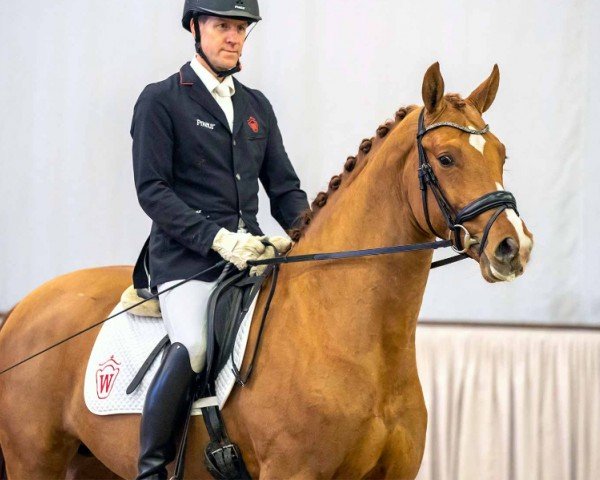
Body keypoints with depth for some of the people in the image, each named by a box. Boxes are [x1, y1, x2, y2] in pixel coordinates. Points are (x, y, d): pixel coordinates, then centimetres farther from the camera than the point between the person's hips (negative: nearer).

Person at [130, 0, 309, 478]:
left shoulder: (257, 106, 20)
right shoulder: (160, 100, 2)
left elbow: (285, 188, 20)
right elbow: (152, 190, -6)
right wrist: (216, 237, -17)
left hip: (251, 252, 6)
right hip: (185, 257, -6)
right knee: (192, 346, -30)